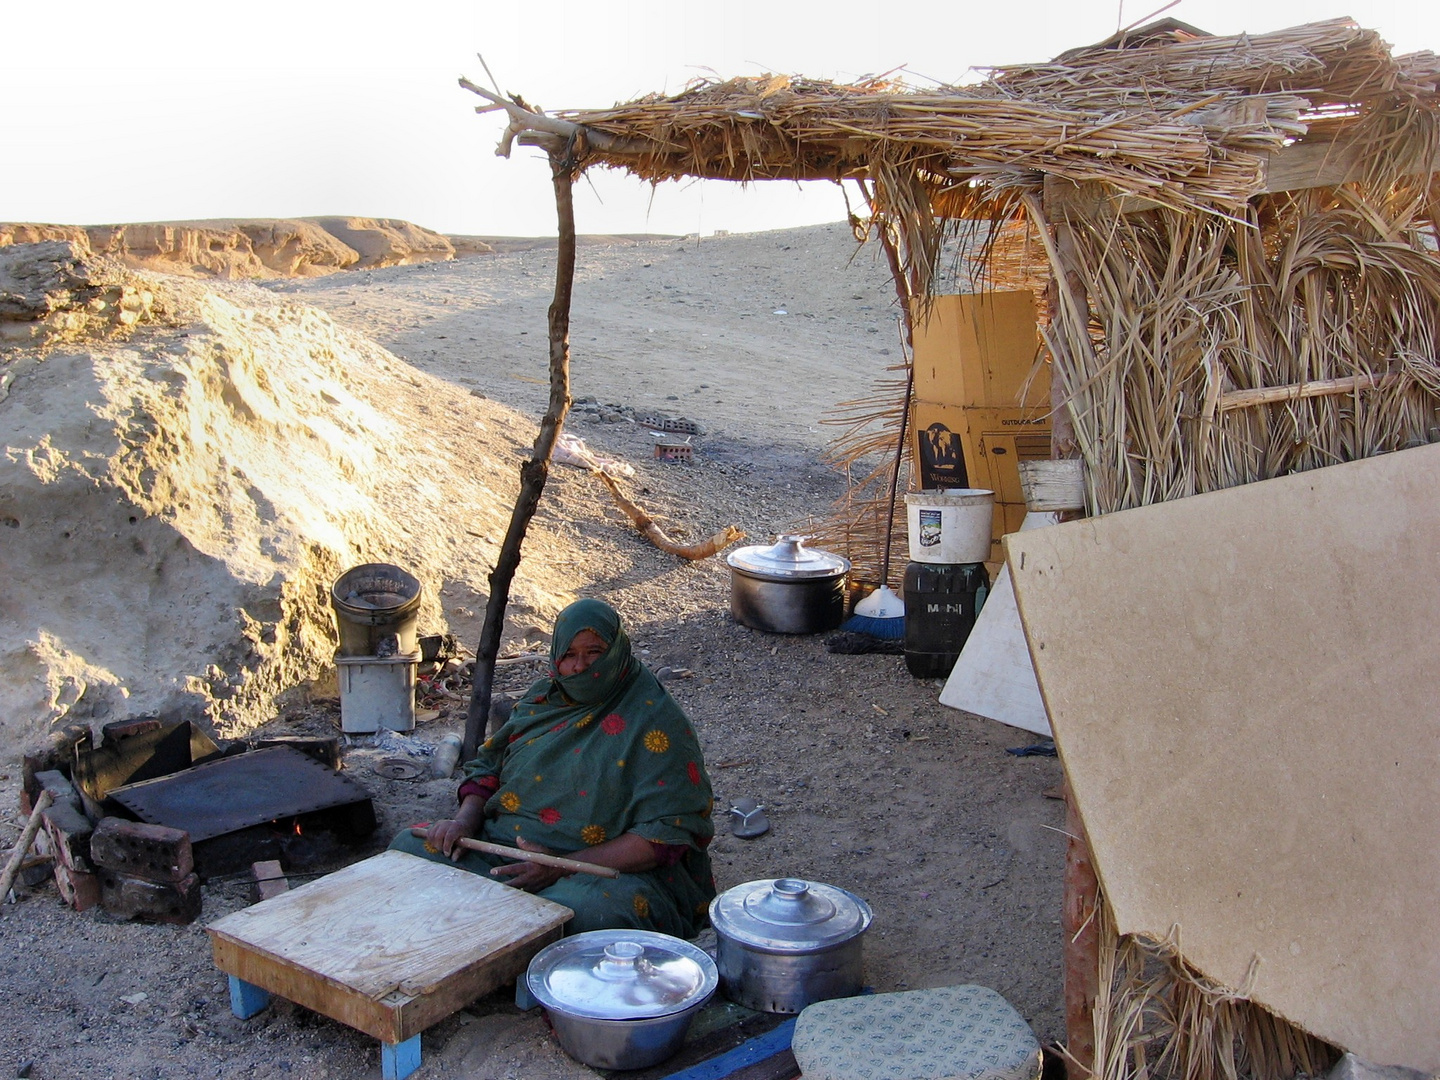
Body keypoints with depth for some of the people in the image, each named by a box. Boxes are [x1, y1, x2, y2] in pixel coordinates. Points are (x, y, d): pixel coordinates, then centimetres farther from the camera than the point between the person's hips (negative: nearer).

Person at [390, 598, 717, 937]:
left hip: (611, 867, -6)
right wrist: (466, 819, 0)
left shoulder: (657, 722, -9)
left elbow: (668, 834, -16)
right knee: (410, 847, -7)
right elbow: (488, 765, 23)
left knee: (581, 911, -39)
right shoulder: (543, 698, 12)